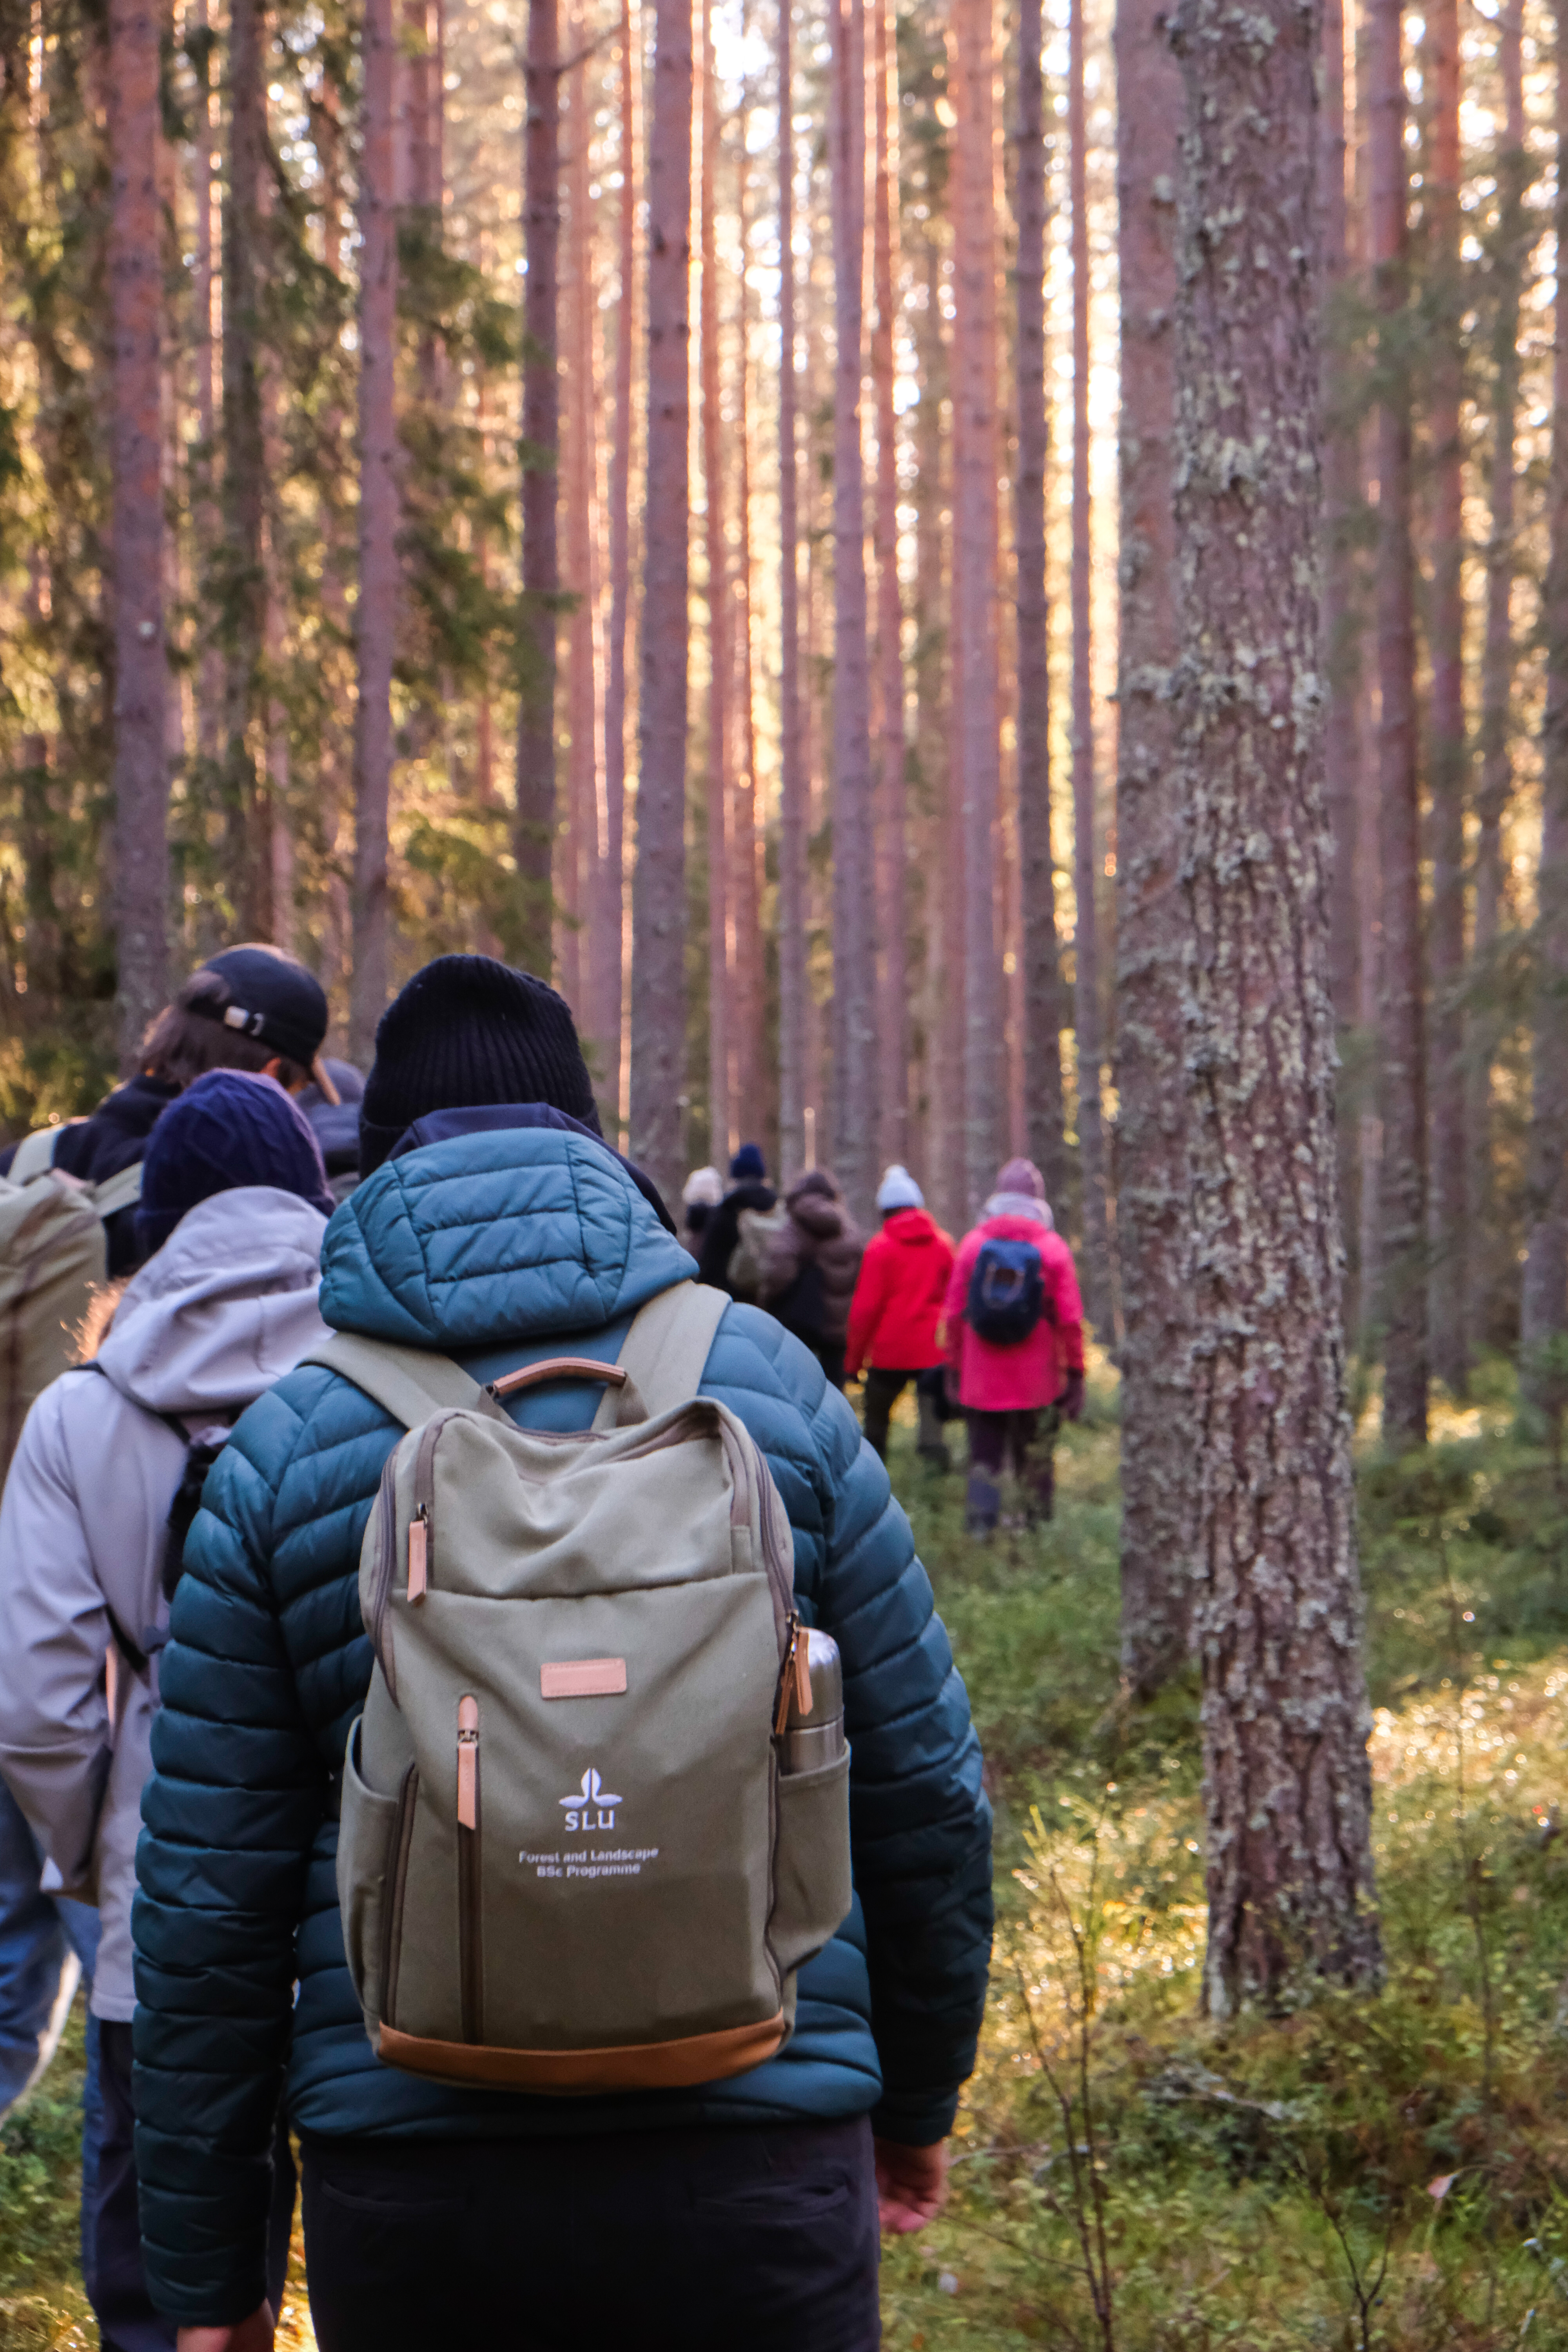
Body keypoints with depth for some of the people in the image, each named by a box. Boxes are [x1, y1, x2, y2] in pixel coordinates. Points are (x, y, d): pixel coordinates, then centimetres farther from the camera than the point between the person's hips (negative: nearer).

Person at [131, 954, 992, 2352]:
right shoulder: (764, 1381, 3)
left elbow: (209, 1899, 2)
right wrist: (918, 2094, 22)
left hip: (410, 2189, 1)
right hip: (753, 2161, 0)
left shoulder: (281, 1451, 1)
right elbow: (925, 1786, 7)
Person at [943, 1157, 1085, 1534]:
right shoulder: (1053, 1248, -2)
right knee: (1035, 1461, 9)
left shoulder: (972, 1244, 3)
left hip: (981, 1379, 1)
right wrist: (1075, 1372, 1)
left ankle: (980, 1526, -8)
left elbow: (953, 1315, 4)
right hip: (1037, 1380, -1)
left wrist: (954, 1369, 11)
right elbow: (1070, 1319, -4)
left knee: (984, 1458, 4)